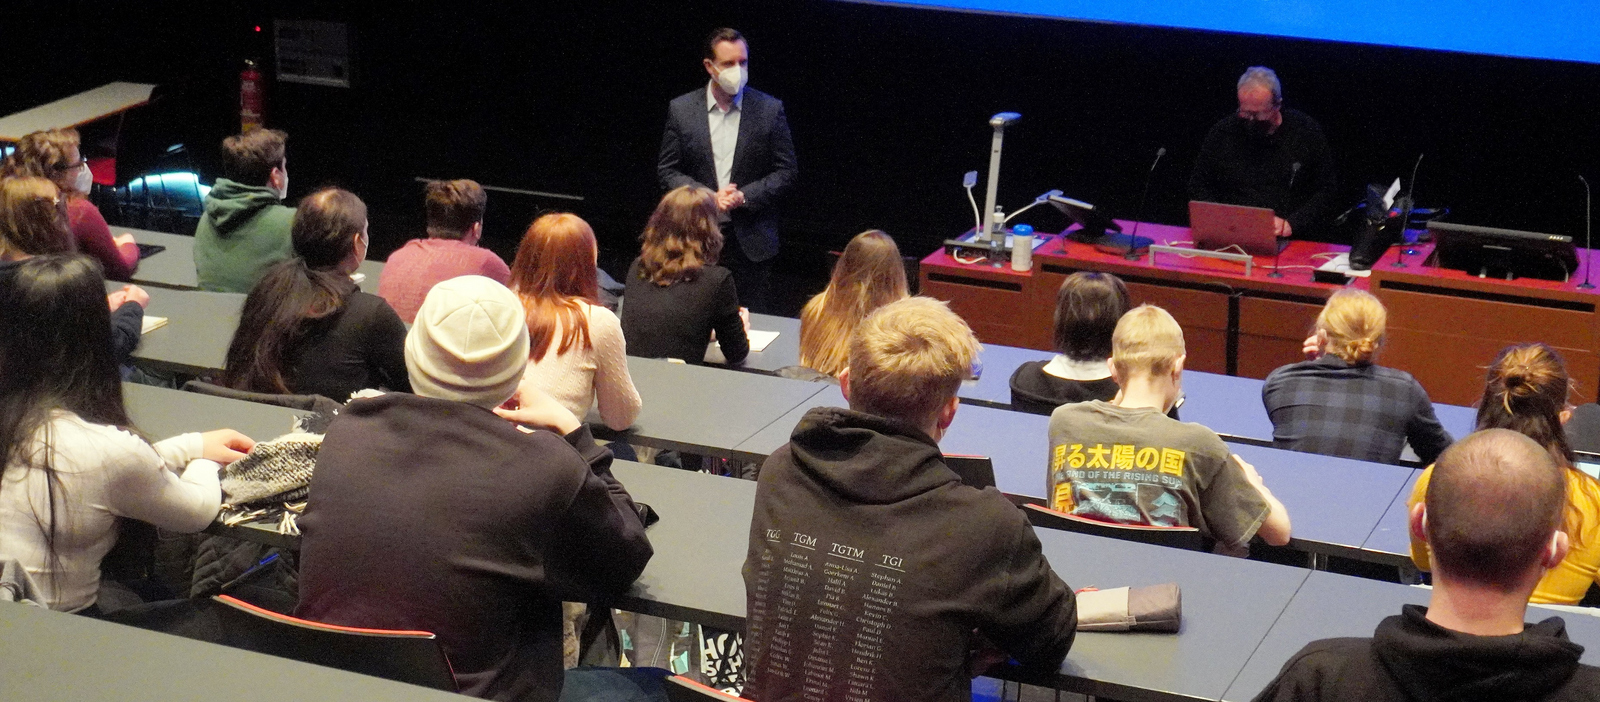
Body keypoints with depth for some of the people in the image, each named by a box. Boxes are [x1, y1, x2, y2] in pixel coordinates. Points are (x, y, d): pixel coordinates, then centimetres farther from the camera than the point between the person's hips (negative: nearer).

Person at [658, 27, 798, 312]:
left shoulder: (769, 109, -1)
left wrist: (745, 196, -13)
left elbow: (787, 172, 1)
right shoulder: (681, 109, 1)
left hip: (751, 241, -1)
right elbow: (667, 171, 3)